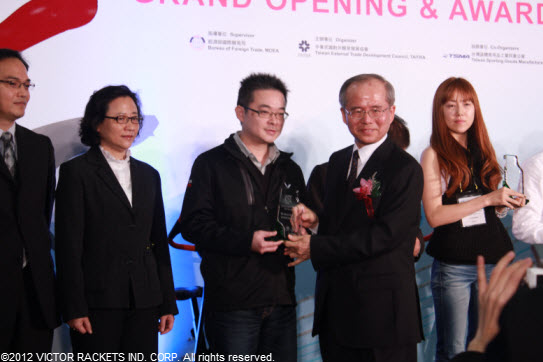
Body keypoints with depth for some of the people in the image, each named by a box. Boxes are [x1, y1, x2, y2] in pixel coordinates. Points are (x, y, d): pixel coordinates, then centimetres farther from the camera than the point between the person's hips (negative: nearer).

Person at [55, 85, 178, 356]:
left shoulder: (148, 175, 16)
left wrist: (168, 303, 11)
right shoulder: (76, 171, 0)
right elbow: (69, 245, -5)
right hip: (97, 301, -4)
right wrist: (74, 308, -11)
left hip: (144, 303, 4)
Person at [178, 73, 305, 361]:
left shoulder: (289, 169, 18)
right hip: (231, 302, -5)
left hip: (281, 301, 5)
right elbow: (192, 225, -8)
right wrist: (246, 241, -18)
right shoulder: (211, 164, 0)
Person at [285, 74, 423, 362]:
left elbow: (386, 234, -20)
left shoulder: (405, 169, -12)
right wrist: (316, 219, -4)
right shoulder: (337, 161, 12)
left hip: (382, 308, -6)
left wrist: (316, 247, -17)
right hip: (335, 305, 7)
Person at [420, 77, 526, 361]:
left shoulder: (482, 151, 11)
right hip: (453, 265, -5)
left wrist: (506, 204, -2)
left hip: (492, 259, 5)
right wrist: (487, 199, -16)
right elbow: (434, 216, -13)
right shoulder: (433, 156, -5)